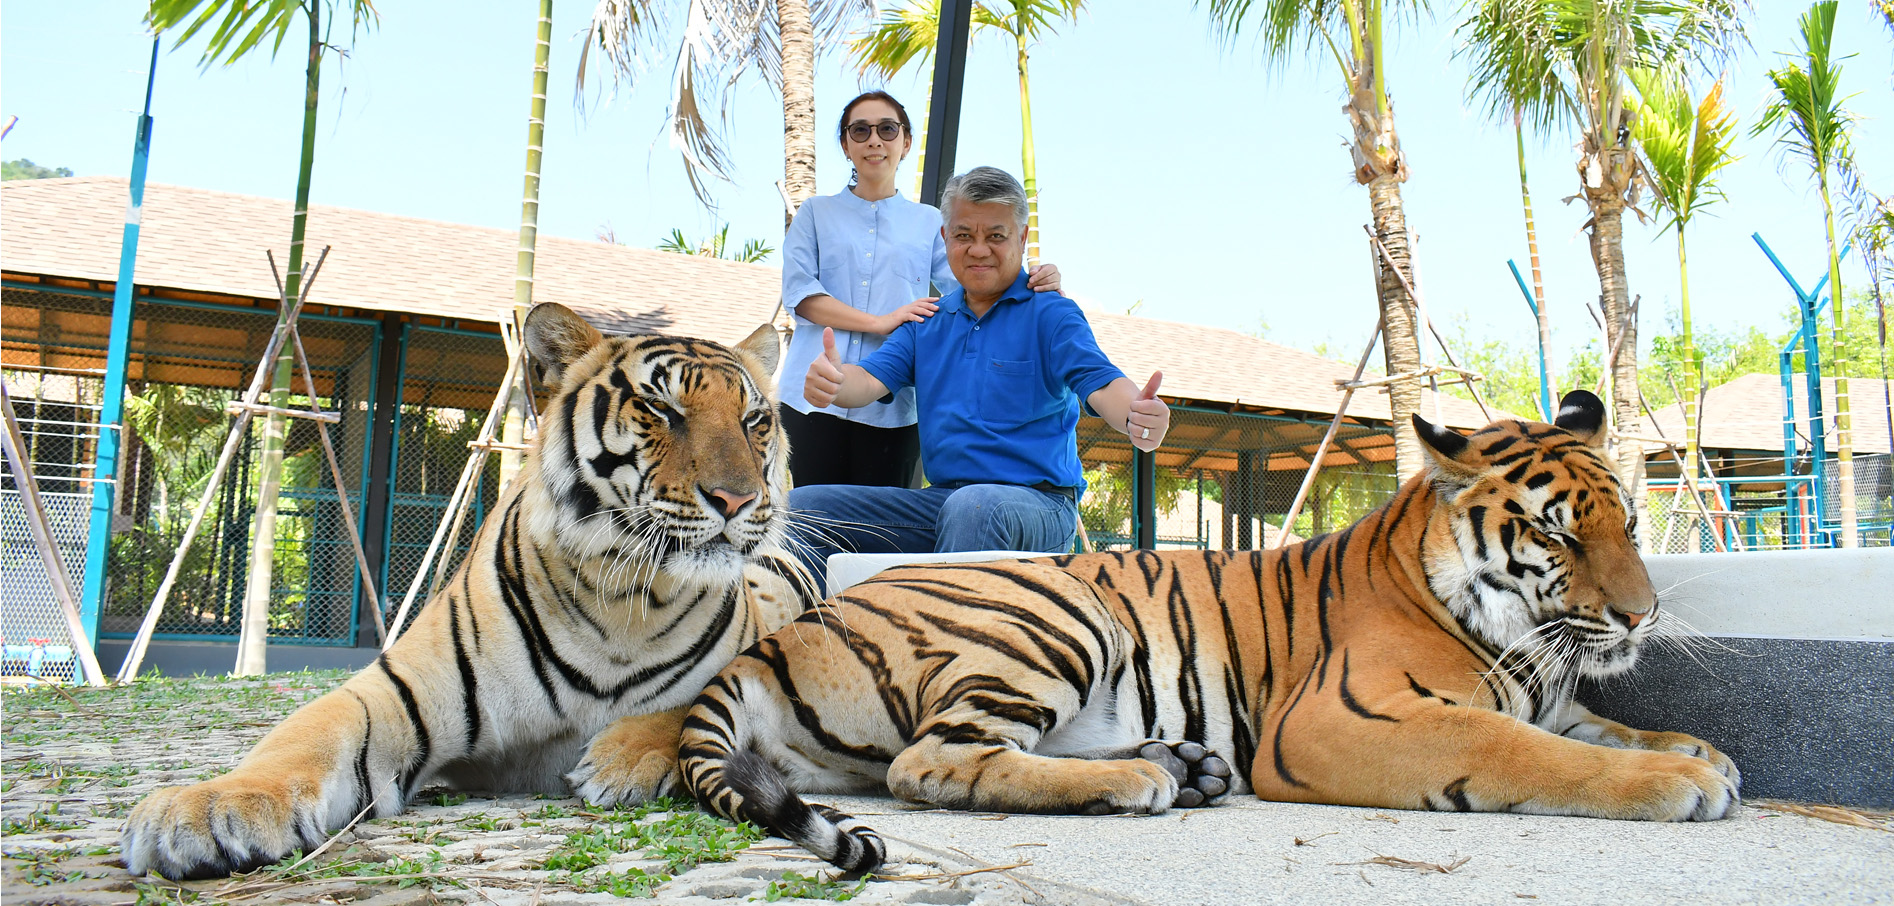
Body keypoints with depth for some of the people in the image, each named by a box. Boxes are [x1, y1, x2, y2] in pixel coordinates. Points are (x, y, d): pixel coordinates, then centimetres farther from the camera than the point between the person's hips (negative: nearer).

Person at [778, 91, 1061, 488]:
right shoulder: (816, 212, 14)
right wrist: (880, 322, -12)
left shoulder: (928, 223, 16)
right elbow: (799, 293, 0)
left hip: (891, 409, 1)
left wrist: (1032, 287, -18)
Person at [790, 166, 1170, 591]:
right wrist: (829, 380, -21)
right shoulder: (927, 322, 19)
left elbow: (1099, 382, -13)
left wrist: (1137, 416, -38)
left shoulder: (1050, 313, 2)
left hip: (1037, 503, -5)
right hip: (940, 501, 5)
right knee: (799, 508, -11)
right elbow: (871, 378, 6)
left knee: (973, 506, -41)